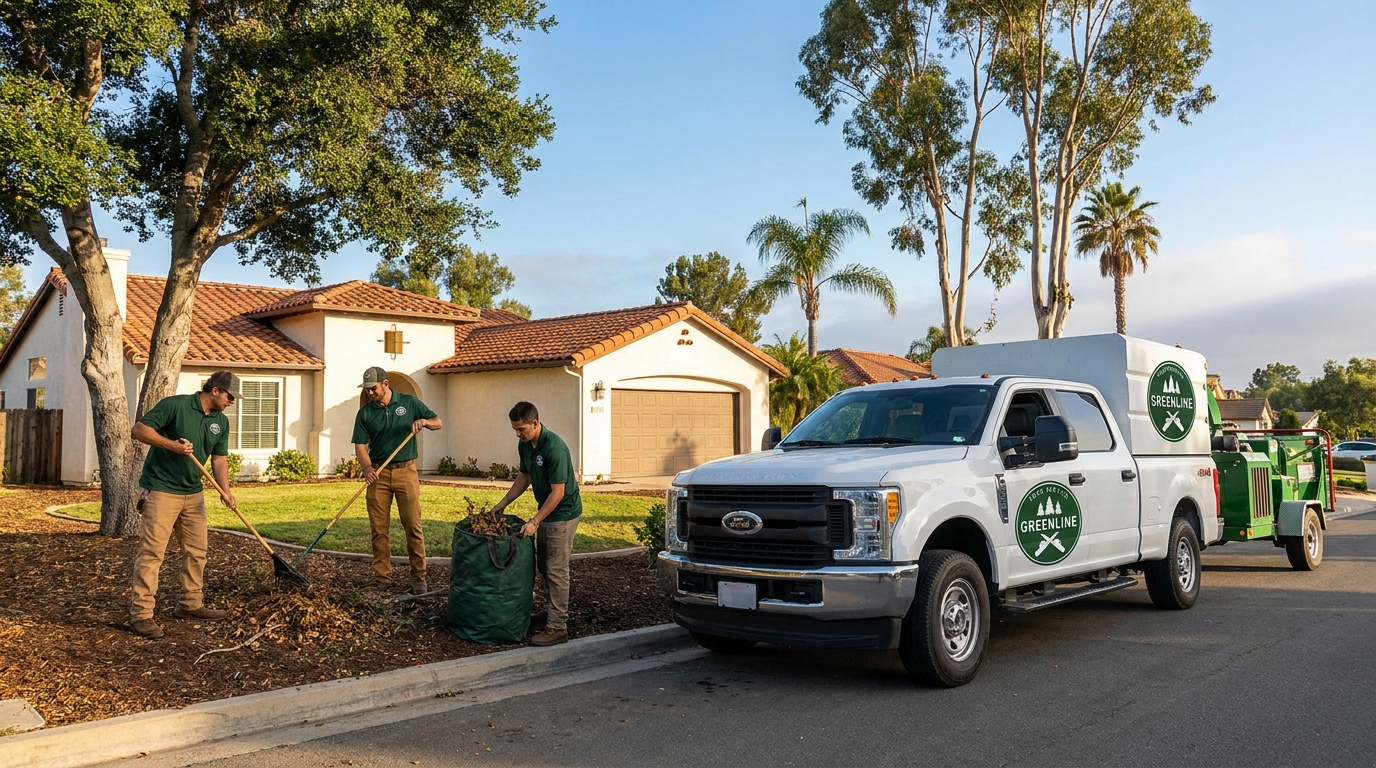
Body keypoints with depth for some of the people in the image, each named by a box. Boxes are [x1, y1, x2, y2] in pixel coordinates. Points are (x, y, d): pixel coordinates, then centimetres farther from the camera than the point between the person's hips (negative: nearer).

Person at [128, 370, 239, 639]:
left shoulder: (221, 422, 6)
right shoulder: (175, 405, -14)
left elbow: (219, 458, 7)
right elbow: (139, 428, -15)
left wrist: (225, 490, -8)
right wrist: (172, 444, -27)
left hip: (194, 492, 8)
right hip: (161, 490, -8)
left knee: (196, 550, 13)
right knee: (152, 551, -9)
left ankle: (191, 604, 25)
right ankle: (141, 614, -6)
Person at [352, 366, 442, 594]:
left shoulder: (409, 402, 2)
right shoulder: (365, 413, 4)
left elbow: (439, 423, 6)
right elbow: (360, 445, -1)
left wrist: (424, 421, -17)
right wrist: (367, 468, -19)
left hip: (406, 471, -1)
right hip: (378, 474, 2)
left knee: (413, 526, -3)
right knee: (379, 529, 2)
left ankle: (418, 577, 4)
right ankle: (383, 579, 10)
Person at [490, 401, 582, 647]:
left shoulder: (554, 447, -27)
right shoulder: (524, 445, 0)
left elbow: (558, 492, -25)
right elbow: (524, 476, 15)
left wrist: (534, 522, -23)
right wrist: (503, 503, 10)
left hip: (563, 513, -9)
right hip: (546, 511, 9)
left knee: (556, 570, -6)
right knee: (543, 566, 17)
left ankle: (557, 628, -1)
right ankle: (555, 611, 32)